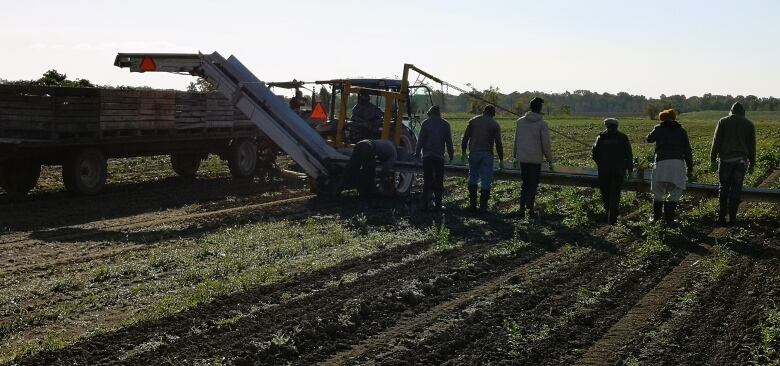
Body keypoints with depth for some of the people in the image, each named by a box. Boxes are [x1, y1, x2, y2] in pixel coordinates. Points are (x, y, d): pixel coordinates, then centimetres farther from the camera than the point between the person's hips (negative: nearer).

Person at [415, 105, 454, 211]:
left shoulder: (426, 123, -1)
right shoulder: (445, 124, 3)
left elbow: (421, 140, -3)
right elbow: (449, 141, 6)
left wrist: (417, 152, 6)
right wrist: (451, 154, 15)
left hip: (427, 156, 0)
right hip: (439, 156, 0)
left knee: (427, 180, 4)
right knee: (439, 181, 7)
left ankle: (425, 204, 2)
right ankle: (438, 204, 6)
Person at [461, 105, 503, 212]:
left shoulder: (473, 121, 7)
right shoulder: (495, 124, 2)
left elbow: (465, 137, 5)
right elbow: (498, 143, -1)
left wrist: (463, 151, 15)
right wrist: (501, 158, 6)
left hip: (474, 153, 2)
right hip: (487, 154, -2)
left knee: (473, 178, 13)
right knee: (486, 181, 3)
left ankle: (472, 204, 9)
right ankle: (483, 206, 1)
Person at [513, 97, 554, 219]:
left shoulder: (520, 121, 4)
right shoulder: (542, 124, -8)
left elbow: (516, 140, 11)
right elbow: (546, 144, -7)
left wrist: (515, 156, 20)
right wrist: (550, 161, 2)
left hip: (522, 158, 4)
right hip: (536, 159, -4)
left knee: (525, 184, 14)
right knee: (533, 185, 5)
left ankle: (522, 208, 7)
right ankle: (530, 208, -2)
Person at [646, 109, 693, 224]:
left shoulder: (659, 129, 9)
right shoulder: (681, 130, 13)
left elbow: (649, 139, 24)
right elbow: (687, 150, 12)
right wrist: (690, 167, 15)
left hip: (662, 163, 0)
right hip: (678, 163, 1)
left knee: (658, 193, 12)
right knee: (675, 193, 5)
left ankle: (656, 217, 15)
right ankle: (669, 218, 0)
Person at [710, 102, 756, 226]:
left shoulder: (723, 122, 3)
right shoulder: (749, 124, 8)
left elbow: (716, 142, -1)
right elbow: (752, 145, 11)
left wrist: (713, 160, 2)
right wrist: (752, 163, 16)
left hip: (726, 159, -1)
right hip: (741, 160, 1)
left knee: (724, 188, 6)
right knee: (736, 188, 4)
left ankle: (722, 217, 2)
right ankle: (732, 218, 3)